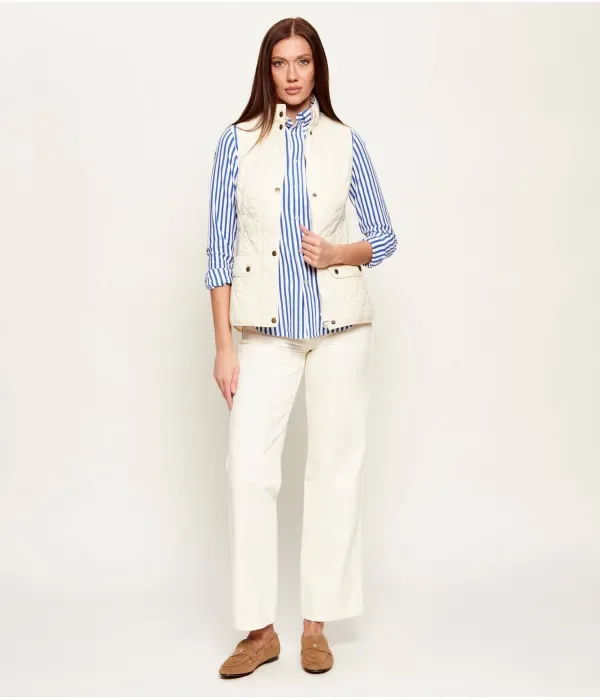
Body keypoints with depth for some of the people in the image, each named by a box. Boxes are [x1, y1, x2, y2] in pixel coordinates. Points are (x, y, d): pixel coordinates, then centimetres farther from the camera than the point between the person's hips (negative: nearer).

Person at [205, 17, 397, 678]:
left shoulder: (345, 142, 5)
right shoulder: (238, 141, 3)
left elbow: (384, 236, 11)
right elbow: (220, 247, 2)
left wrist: (341, 252, -11)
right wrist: (224, 347, -3)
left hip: (340, 324, 1)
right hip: (267, 328, 0)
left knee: (336, 468, 3)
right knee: (248, 468, -8)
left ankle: (318, 623, 16)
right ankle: (260, 629, 6)